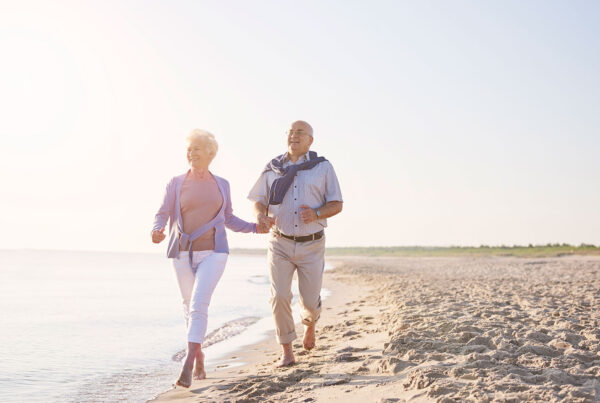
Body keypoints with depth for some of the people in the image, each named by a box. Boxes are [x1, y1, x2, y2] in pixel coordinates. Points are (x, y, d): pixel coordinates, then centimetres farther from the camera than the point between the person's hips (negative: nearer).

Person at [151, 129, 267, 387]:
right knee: (190, 308, 12)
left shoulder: (221, 185, 7)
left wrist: (255, 228, 6)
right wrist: (157, 231, -26)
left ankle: (187, 366, -26)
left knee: (199, 304, -20)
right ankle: (199, 360, 33)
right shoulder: (176, 183, 2)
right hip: (183, 254, 1)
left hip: (213, 253, -1)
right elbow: (162, 215, -4)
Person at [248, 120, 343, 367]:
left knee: (311, 301, 1)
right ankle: (286, 351, 2)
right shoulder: (272, 169, 8)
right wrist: (261, 215, -12)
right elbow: (259, 200, 11)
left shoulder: (323, 168, 4)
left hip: (311, 245, -1)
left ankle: (309, 322, 39)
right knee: (279, 296, -12)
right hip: (280, 243, 1)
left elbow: (337, 204, 2)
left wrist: (316, 213, -18)